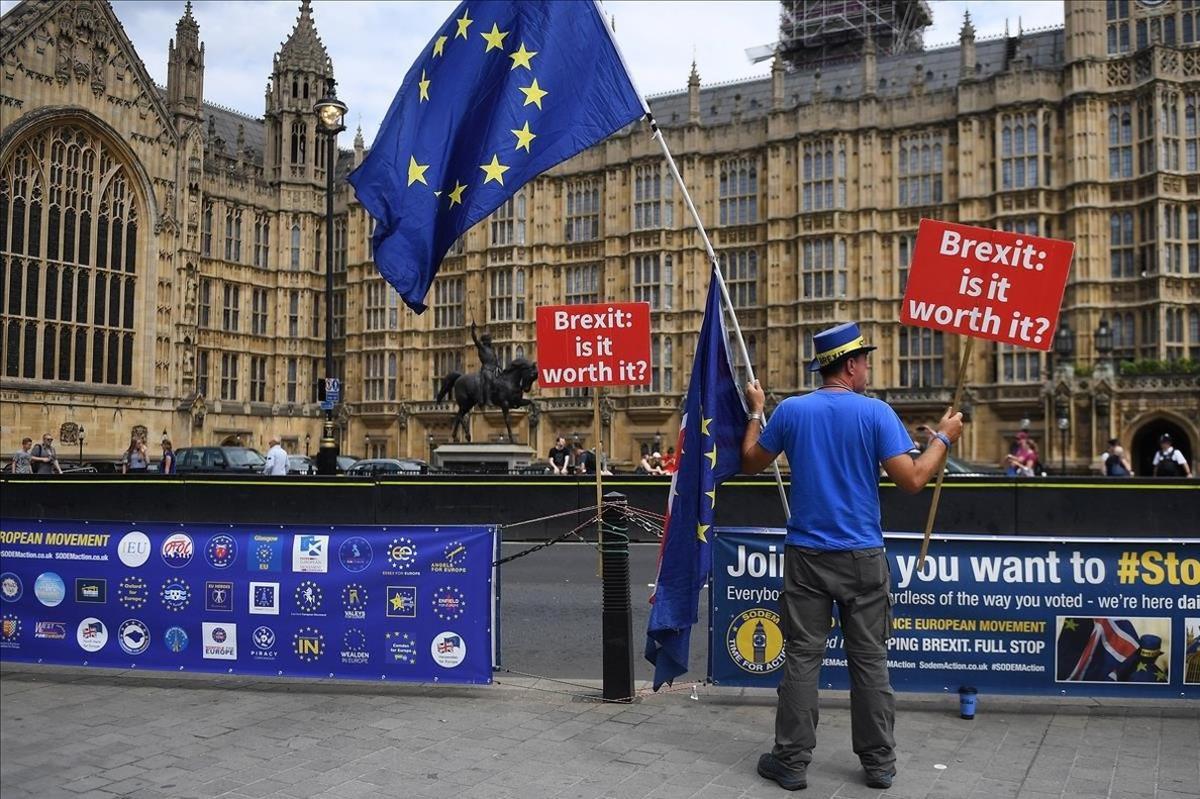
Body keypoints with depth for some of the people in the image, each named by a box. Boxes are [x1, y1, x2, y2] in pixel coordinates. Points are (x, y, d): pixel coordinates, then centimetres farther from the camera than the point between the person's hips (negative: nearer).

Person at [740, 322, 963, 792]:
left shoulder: (791, 411, -1)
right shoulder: (876, 413, -7)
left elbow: (751, 463, 11)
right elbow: (912, 481, -10)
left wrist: (755, 412, 25)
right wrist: (943, 438, 5)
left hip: (806, 555, 1)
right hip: (863, 557, -1)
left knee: (802, 658, 6)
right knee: (869, 661, 9)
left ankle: (791, 762, 12)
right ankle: (879, 763, 19)